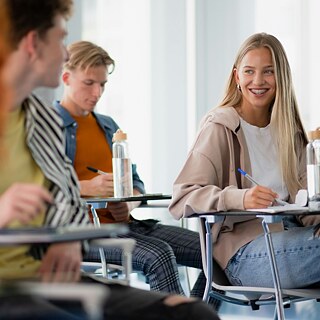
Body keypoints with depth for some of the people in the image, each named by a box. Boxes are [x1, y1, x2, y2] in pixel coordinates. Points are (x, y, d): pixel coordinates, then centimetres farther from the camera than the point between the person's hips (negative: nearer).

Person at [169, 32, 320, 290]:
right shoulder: (219, 128, -3)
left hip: (289, 233, 6)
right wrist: (238, 198, -29)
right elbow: (183, 198, -12)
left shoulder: (289, 130, 17)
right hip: (243, 251, -6)